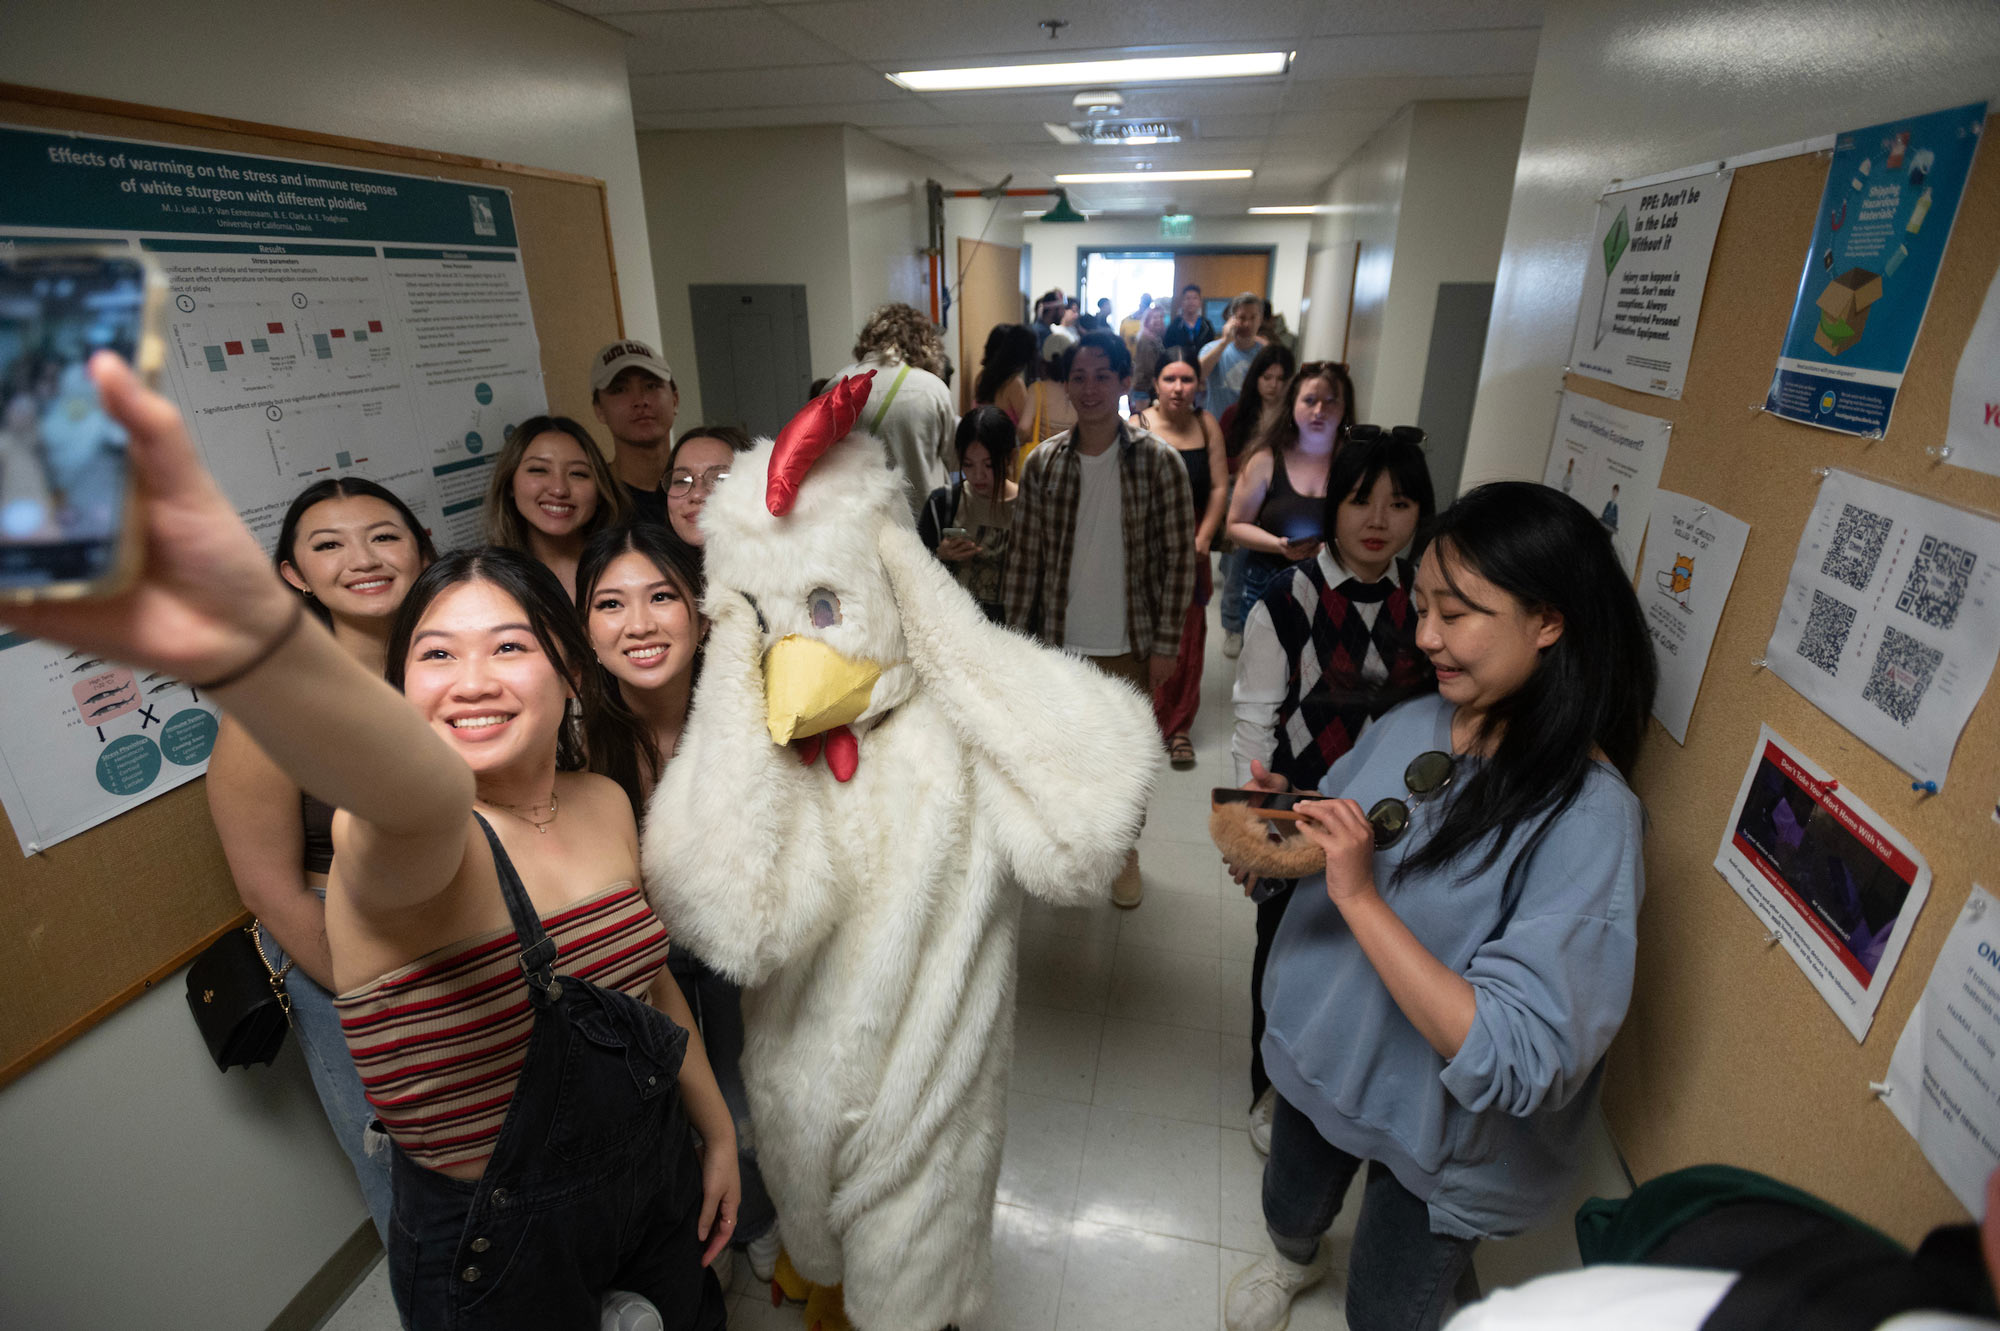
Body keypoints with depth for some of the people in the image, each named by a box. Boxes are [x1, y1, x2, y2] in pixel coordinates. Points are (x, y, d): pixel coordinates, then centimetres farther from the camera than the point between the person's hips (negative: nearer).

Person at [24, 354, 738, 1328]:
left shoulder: (606, 807, -8)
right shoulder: (395, 845, -26)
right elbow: (420, 798, -52)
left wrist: (718, 1131, 10)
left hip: (656, 1176, 5)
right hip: (497, 1249, -4)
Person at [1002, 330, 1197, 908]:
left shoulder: (1159, 463, -10)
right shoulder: (1042, 463, -4)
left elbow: (1178, 556, -7)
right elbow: (1023, 555, -1)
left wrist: (1165, 644, -8)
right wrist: (1015, 638, -1)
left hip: (1129, 644, -1)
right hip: (1058, 641, 2)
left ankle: (1124, 848, 39)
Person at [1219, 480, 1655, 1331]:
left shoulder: (1589, 820, -29)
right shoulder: (1410, 726, -11)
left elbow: (1518, 1062, -33)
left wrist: (1361, 896, -36)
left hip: (1439, 1138, -5)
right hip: (1319, 1061, 6)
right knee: (1288, 1214, 32)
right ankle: (1295, 1261, 66)